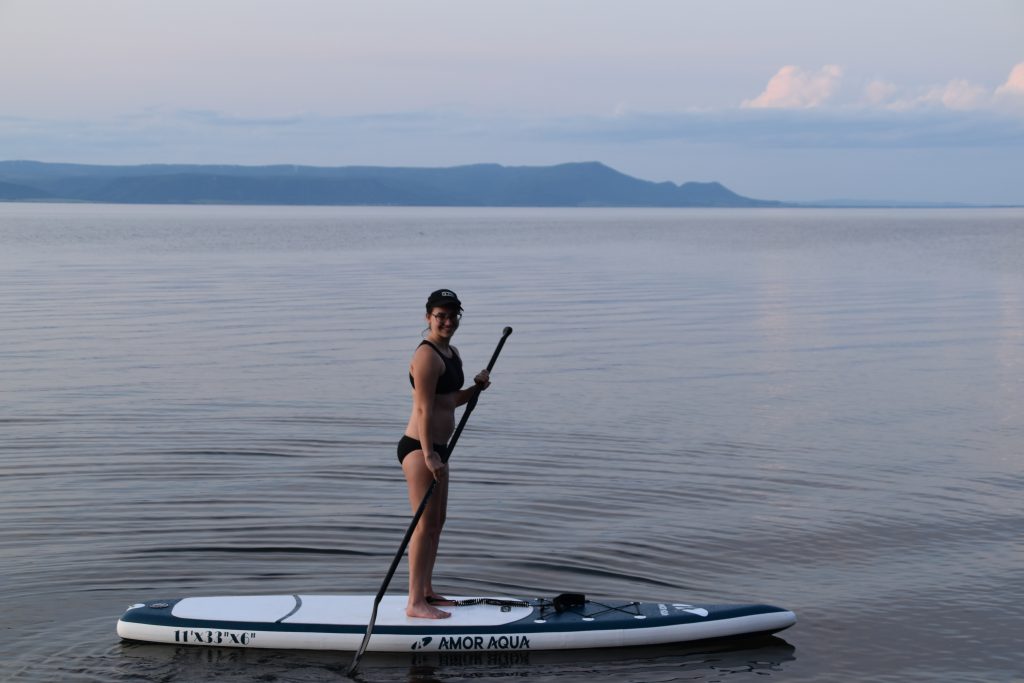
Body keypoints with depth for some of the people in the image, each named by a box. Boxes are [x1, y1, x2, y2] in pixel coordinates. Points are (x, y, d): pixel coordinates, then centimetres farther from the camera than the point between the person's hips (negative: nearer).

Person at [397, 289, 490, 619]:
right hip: (419, 448, -10)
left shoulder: (452, 353, 14)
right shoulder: (427, 356, -16)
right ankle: (415, 602, -7)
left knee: (437, 522, 17)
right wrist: (428, 454, -26)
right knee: (426, 523, -10)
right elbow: (424, 409, -22)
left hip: (436, 447, 10)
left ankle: (426, 591, 28)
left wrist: (477, 388, 6)